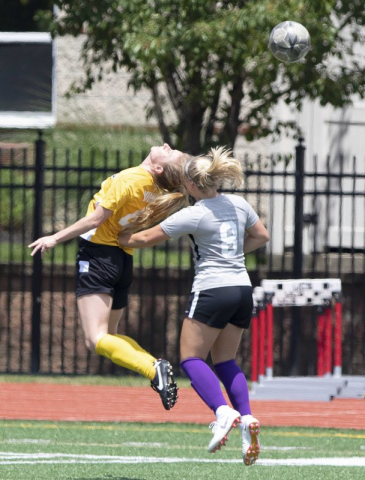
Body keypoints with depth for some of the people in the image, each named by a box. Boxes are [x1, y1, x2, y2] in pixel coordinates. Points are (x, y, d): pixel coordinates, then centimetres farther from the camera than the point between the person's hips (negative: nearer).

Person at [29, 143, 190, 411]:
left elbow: (96, 219, -16)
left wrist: (55, 238, -8)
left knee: (96, 340, -13)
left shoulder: (128, 180, -18)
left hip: (98, 251, -8)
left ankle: (153, 370, -29)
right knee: (108, 338, 18)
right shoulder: (159, 190, 1)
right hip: (124, 259, 8)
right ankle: (158, 368, -2)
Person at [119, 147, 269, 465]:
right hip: (242, 290, 7)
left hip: (211, 290, -7)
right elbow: (261, 236, 22)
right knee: (225, 361, 15)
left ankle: (224, 411, -22)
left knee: (191, 358, 1)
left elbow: (145, 239, -3)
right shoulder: (238, 204, 6)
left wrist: (120, 238, 15)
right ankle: (247, 418, -6)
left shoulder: (192, 216, -11)